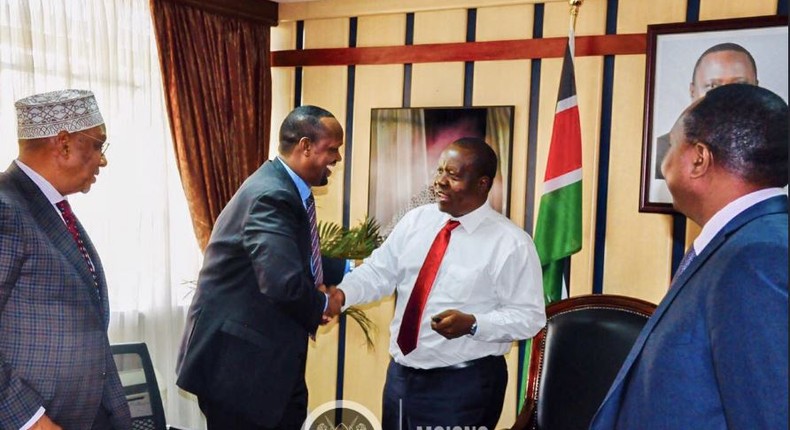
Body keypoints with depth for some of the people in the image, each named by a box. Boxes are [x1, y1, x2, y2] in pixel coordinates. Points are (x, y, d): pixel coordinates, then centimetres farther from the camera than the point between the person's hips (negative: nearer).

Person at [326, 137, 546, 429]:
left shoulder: (511, 243, -11)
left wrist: (472, 324, -24)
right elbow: (378, 272, 3)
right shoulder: (415, 221, 4)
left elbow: (530, 316, -11)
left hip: (463, 386, -5)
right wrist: (341, 294, -15)